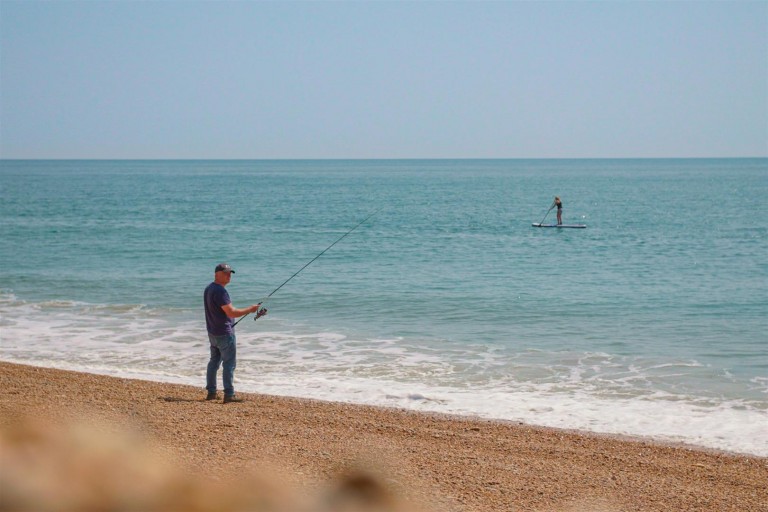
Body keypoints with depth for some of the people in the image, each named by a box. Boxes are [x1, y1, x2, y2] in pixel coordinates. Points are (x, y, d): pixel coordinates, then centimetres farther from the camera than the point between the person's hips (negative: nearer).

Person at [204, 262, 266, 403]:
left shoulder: (209, 289, 10)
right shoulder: (220, 291, -21)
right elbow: (231, 312, -25)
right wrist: (250, 309, -16)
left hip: (212, 332, 10)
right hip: (224, 333, -10)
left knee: (214, 361, 15)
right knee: (229, 363, -5)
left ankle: (211, 392, 20)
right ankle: (229, 394, -7)